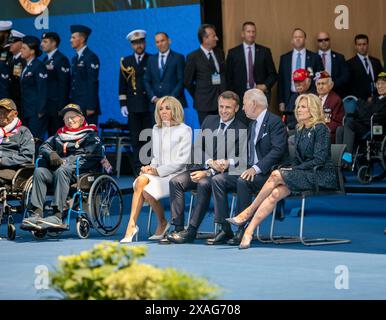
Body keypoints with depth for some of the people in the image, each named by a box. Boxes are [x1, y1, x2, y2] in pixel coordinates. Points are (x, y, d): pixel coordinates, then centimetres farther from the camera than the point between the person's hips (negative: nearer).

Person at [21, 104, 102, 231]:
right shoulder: (60, 135, 35)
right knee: (39, 171, -28)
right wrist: (51, 154, -1)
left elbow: (95, 152, 0)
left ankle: (57, 215, -52)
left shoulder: (90, 134, 18)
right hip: (56, 168, 5)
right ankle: (36, 213, -41)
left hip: (79, 169, -5)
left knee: (61, 171, -39)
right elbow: (44, 146, 25)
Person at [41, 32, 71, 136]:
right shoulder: (46, 59, 15)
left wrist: (61, 108, -18)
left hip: (57, 105, -8)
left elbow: (64, 84, -15)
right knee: (50, 135, 9)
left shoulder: (61, 59, -10)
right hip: (47, 104, 8)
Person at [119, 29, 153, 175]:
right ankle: (138, 169, 3)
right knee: (136, 140, 1)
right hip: (133, 106, 2)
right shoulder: (126, 62, 12)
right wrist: (123, 104, 3)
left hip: (149, 104, -2)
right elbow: (122, 85, 10)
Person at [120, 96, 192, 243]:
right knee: (141, 180, -29)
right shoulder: (156, 129, 19)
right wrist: (151, 167, 0)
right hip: (158, 173, 5)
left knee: (147, 192, -28)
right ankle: (132, 225, -33)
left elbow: (183, 160, -9)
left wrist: (158, 170, -14)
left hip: (176, 174, -5)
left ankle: (163, 223, -2)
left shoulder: (184, 130, -1)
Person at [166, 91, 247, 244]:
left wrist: (209, 172, -18)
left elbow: (237, 161, -10)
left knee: (204, 184, -36)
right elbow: (197, 148, 10)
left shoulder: (241, 130, -3)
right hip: (201, 167, 5)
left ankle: (191, 231, -31)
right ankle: (178, 228, -22)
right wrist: (210, 162, -12)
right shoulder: (209, 121, 14)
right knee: (176, 182, -20)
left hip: (223, 173, -5)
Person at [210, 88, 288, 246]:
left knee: (243, 181, -35)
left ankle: (243, 230, -26)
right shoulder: (252, 124, 21)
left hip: (268, 174, -9)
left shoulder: (275, 122, -8)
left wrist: (256, 168, -28)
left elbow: (278, 150, -20)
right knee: (218, 180, -9)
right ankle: (225, 230, -14)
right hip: (250, 171, 9)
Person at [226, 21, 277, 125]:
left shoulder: (265, 51, 10)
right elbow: (229, 77, 7)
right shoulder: (233, 53, 7)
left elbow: (273, 74, 12)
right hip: (240, 96, 0)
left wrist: (265, 86, -5)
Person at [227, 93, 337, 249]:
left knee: (276, 176, -25)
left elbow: (319, 160, -15)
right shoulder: (299, 130, 17)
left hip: (321, 175, -7)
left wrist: (293, 170, -15)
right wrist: (290, 170, -3)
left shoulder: (320, 129, -8)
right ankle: (248, 232, -32)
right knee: (275, 193, -22)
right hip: (305, 175, 7)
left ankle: (247, 213, -14)